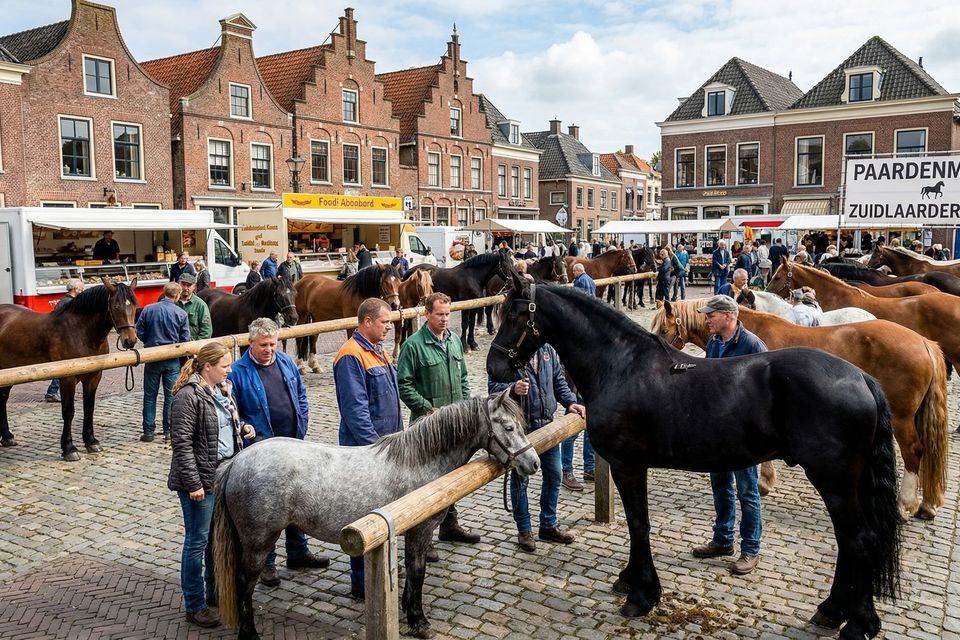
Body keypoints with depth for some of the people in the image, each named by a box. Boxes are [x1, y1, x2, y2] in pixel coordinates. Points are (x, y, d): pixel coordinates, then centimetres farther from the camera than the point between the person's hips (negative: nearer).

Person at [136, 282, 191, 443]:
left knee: (150, 396, 10)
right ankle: (169, 431, 11)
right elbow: (185, 340, -6)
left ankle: (148, 432, 13)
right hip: (172, 360, -1)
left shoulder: (148, 309, -5)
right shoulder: (181, 314, -9)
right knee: (171, 396, 8)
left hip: (151, 358, 1)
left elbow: (140, 333, -2)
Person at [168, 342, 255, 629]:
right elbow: (181, 442, -20)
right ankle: (194, 606, 17)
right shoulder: (189, 396, -18)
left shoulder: (223, 389, 7)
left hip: (226, 474, 8)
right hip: (202, 479, -8)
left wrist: (242, 427, 1)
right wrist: (193, 483, -21)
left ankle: (215, 592, 36)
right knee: (198, 540, 4)